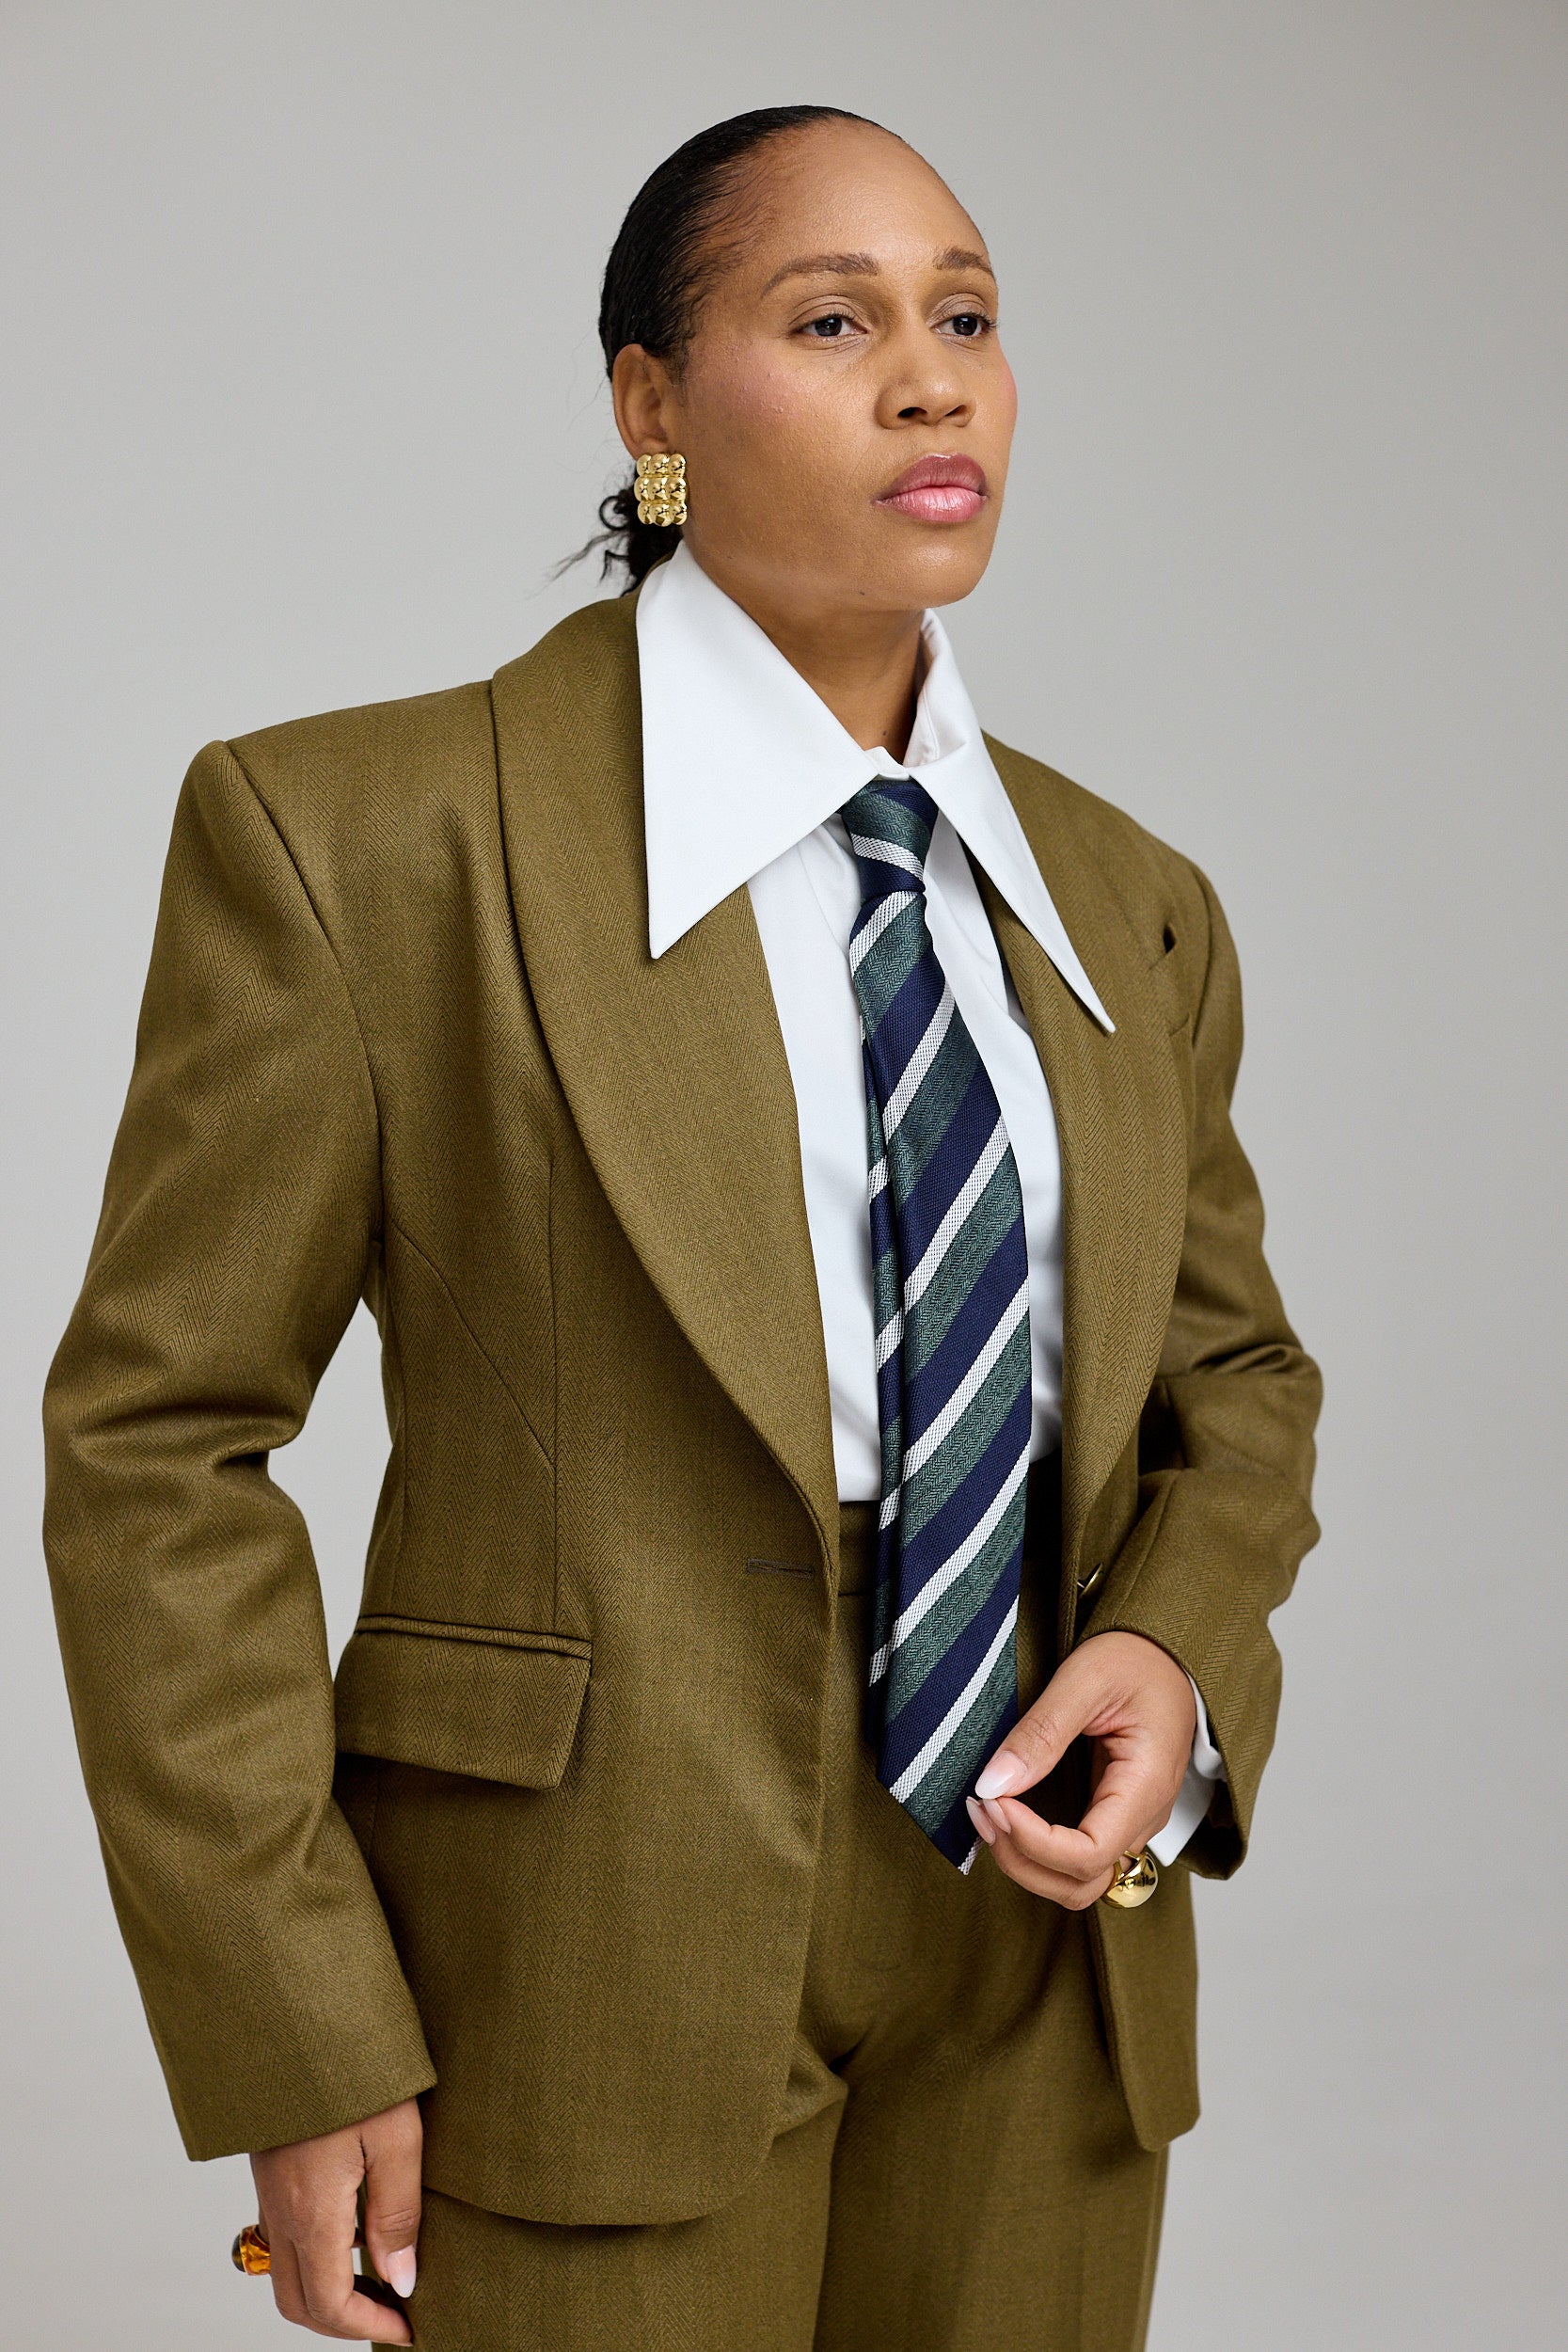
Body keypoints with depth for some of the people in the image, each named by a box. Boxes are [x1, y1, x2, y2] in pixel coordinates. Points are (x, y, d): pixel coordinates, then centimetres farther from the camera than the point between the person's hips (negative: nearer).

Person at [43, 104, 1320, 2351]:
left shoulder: (1130, 907, 7)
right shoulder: (353, 836, -8)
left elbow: (1234, 1369, 17)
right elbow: (162, 1444, -8)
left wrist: (1178, 1655, -5)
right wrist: (294, 2049, -12)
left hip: (1038, 1955, 5)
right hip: (601, 1962, -4)